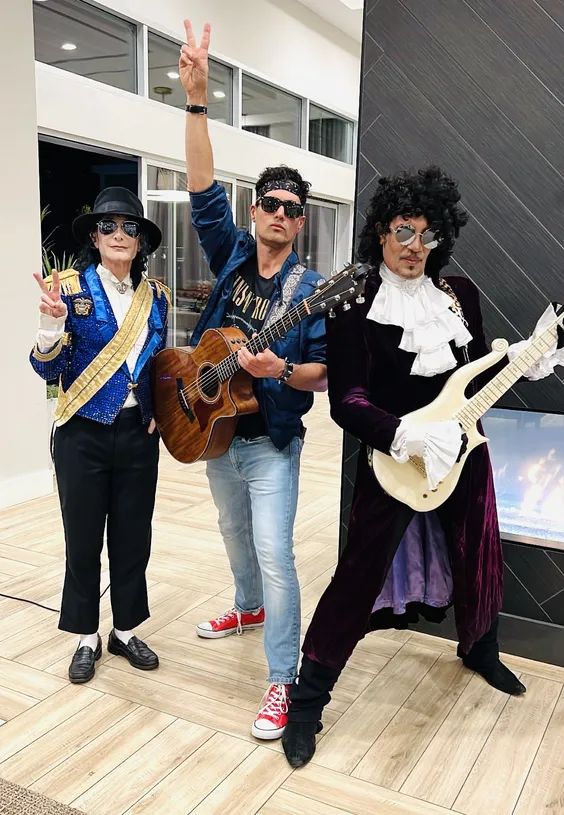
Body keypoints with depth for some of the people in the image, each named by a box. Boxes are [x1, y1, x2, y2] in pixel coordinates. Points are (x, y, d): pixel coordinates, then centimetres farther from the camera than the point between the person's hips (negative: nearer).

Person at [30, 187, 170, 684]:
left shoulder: (156, 295, 5)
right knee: (83, 537, 7)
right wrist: (52, 321, -27)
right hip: (83, 433, -3)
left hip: (138, 433, 3)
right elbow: (48, 369, -10)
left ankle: (125, 631, 29)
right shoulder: (72, 286, -6)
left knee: (133, 535, 11)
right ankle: (87, 638, 26)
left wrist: (158, 414, 2)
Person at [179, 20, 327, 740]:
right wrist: (196, 99, -17)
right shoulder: (231, 256, 1)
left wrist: (282, 370, -32)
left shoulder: (311, 289, -9)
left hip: (271, 442, -5)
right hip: (215, 430, 5)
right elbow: (203, 190, -9)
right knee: (234, 533, 24)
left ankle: (283, 681, 0)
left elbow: (324, 371, -10)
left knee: (273, 553, -10)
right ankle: (249, 609, 50)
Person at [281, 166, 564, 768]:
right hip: (391, 458, -5)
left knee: (478, 558, 21)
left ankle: (479, 650, 52)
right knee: (360, 576, -3)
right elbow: (345, 402, -19)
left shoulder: (459, 293, 2)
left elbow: (477, 369, 12)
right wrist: (403, 435, -31)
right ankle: (307, 700, 14)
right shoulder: (354, 306, -12)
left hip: (464, 450, 5)